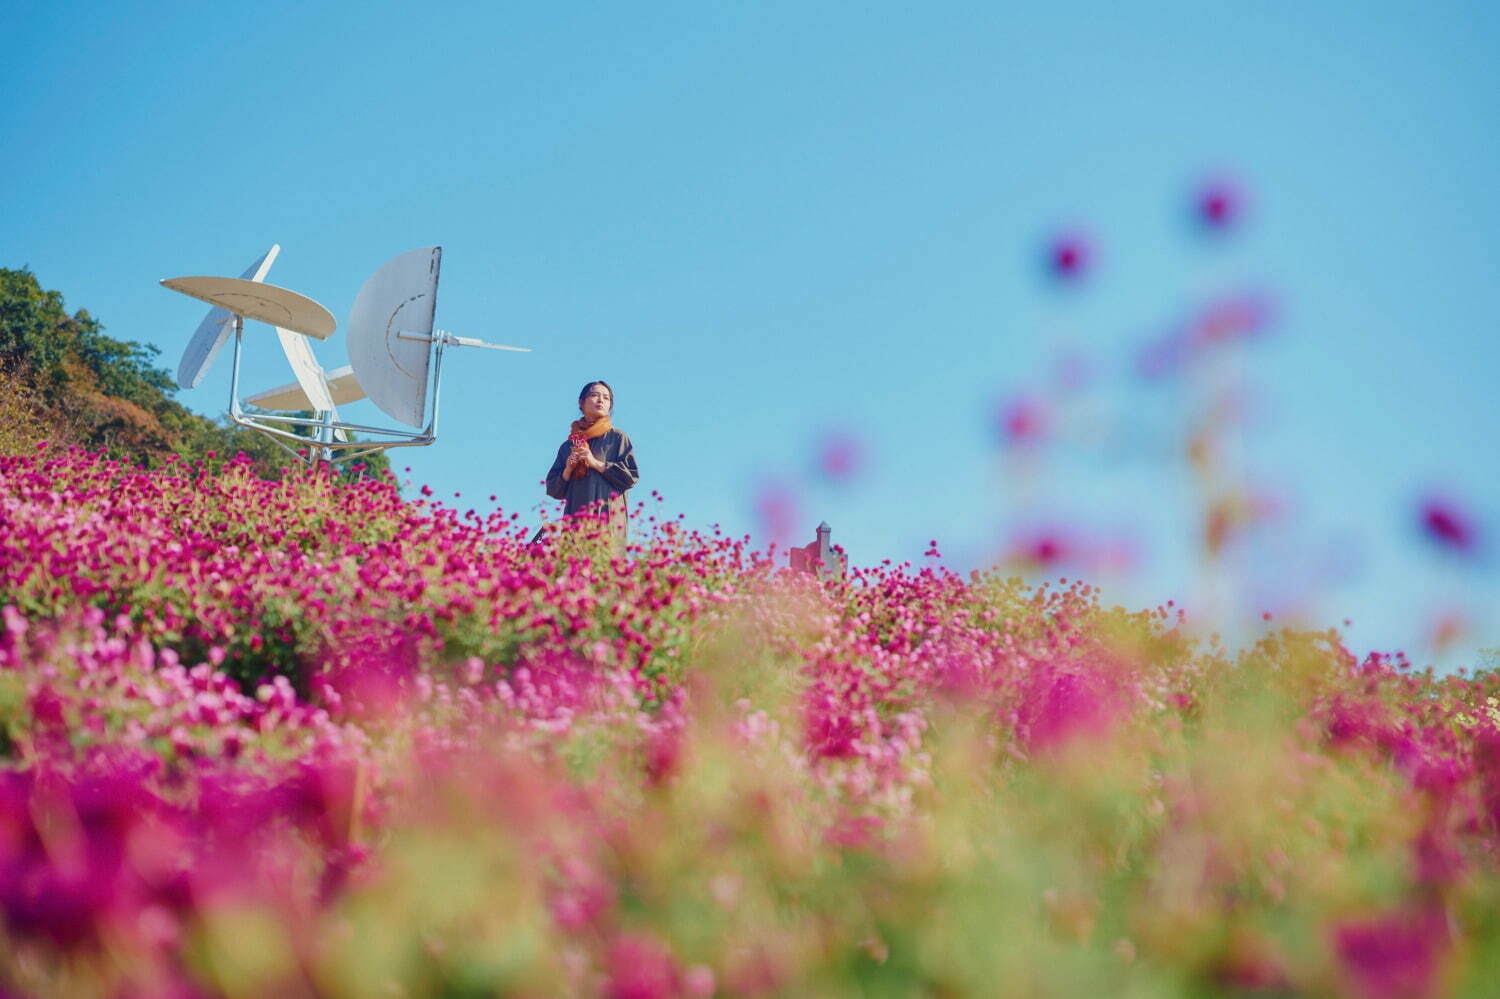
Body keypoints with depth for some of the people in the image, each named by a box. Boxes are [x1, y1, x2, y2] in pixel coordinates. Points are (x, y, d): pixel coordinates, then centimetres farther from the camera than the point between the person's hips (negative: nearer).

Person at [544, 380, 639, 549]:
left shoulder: (618, 438, 12)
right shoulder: (568, 446, 19)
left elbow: (632, 475, 0)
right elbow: (553, 489, 17)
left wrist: (596, 464, -5)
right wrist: (568, 470, -1)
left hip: (609, 518, -2)